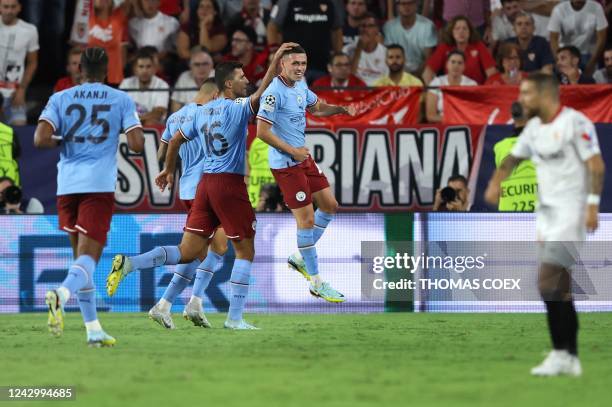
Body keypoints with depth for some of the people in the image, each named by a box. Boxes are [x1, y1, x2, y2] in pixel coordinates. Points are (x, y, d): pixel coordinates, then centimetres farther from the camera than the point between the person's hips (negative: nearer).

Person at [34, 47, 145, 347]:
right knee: (88, 256, -9)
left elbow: (40, 139, -6)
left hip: (67, 185, 3)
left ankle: (93, 329, 15)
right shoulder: (121, 100, 5)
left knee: (81, 254, 15)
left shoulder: (60, 99, 8)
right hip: (100, 186, -3)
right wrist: (125, 134, 19)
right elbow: (137, 145, -3)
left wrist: (62, 141, 14)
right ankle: (62, 293, -41)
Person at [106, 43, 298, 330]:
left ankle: (128, 264, -12)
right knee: (245, 251, 5)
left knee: (188, 253, 6)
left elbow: (176, 140, 20)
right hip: (230, 184, -7)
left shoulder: (203, 111, 14)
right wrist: (275, 62, -23)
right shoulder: (238, 107, -7)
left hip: (206, 183, 7)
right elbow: (259, 95, -25)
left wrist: (168, 170, 33)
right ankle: (235, 318, 3)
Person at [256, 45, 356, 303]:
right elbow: (262, 131, -23)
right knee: (307, 219, -6)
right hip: (285, 164, -10)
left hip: (303, 158, 10)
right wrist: (292, 151, -19)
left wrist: (341, 109, 6)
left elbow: (316, 107, 25)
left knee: (329, 205, 14)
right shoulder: (274, 92, -21)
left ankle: (300, 257, 27)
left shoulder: (300, 85, 7)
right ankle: (316, 283, 4)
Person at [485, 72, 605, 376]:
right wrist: (495, 182, 6)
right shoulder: (534, 127, 12)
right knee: (559, 288, 8)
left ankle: (561, 353, -9)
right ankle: (571, 358, 12)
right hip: (547, 211, 8)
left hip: (570, 211, -8)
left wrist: (592, 205, -22)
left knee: (547, 283, -15)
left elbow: (597, 165, -15)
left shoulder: (575, 122, -12)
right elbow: (513, 158, 24)